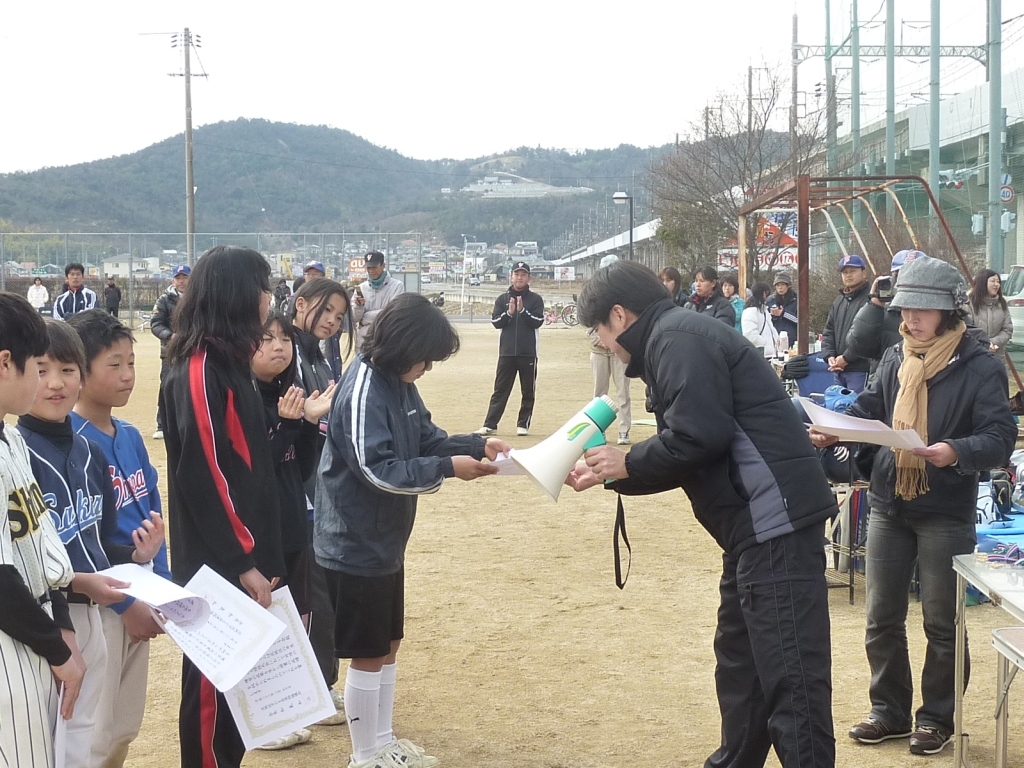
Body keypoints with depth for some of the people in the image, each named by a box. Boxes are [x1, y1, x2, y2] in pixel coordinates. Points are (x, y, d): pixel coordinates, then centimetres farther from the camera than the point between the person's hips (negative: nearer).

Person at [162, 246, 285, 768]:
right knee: (215, 680, 1)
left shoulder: (227, 363, 11)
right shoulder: (200, 371, -18)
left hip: (238, 557, 9)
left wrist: (261, 555, 13)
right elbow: (206, 475, -21)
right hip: (218, 563, -9)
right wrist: (243, 561, -17)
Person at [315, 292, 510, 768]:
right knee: (368, 655, 3)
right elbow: (378, 471, -27)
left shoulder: (400, 383, 4)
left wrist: (478, 446, -5)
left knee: (388, 646, 19)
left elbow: (428, 440, 11)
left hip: (386, 542, 9)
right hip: (356, 547, -9)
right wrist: (448, 468, -25)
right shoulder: (362, 391, -24)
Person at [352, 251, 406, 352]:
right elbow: (355, 318, 3)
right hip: (364, 340, 3)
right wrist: (359, 306, -19)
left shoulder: (397, 286, -4)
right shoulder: (361, 287, 6)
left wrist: (365, 317, -7)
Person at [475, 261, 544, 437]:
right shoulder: (502, 299, 9)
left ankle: (523, 424, 13)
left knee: (528, 391, 4)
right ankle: (490, 425, -1)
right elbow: (496, 322, 0)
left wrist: (522, 311, -20)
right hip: (506, 352, 1)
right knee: (500, 390, 0)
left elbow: (538, 322, -8)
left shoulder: (535, 299, 4)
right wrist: (509, 313, -16)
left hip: (528, 353, -1)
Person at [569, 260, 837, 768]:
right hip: (759, 522, 11)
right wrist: (609, 475, 23)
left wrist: (628, 463, -5)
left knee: (789, 672, -9)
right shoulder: (677, 337, 23)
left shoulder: (676, 337, -9)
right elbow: (686, 453, 24)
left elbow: (698, 436, -20)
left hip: (774, 519, -11)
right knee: (739, 657, 21)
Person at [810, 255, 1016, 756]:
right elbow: (869, 409, 10)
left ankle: (937, 718, 22)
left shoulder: (980, 368, -10)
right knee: (882, 618, 12)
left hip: (946, 514, -5)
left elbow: (999, 437, -16)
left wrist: (956, 452, -34)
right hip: (888, 505, 5)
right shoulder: (895, 359, 8)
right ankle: (890, 711, 27)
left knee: (942, 623, 7)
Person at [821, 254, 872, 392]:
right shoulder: (839, 302, 21)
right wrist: (829, 356, 2)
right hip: (839, 371, 8)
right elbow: (829, 332, 20)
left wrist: (846, 358, -16)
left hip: (861, 370, -8)